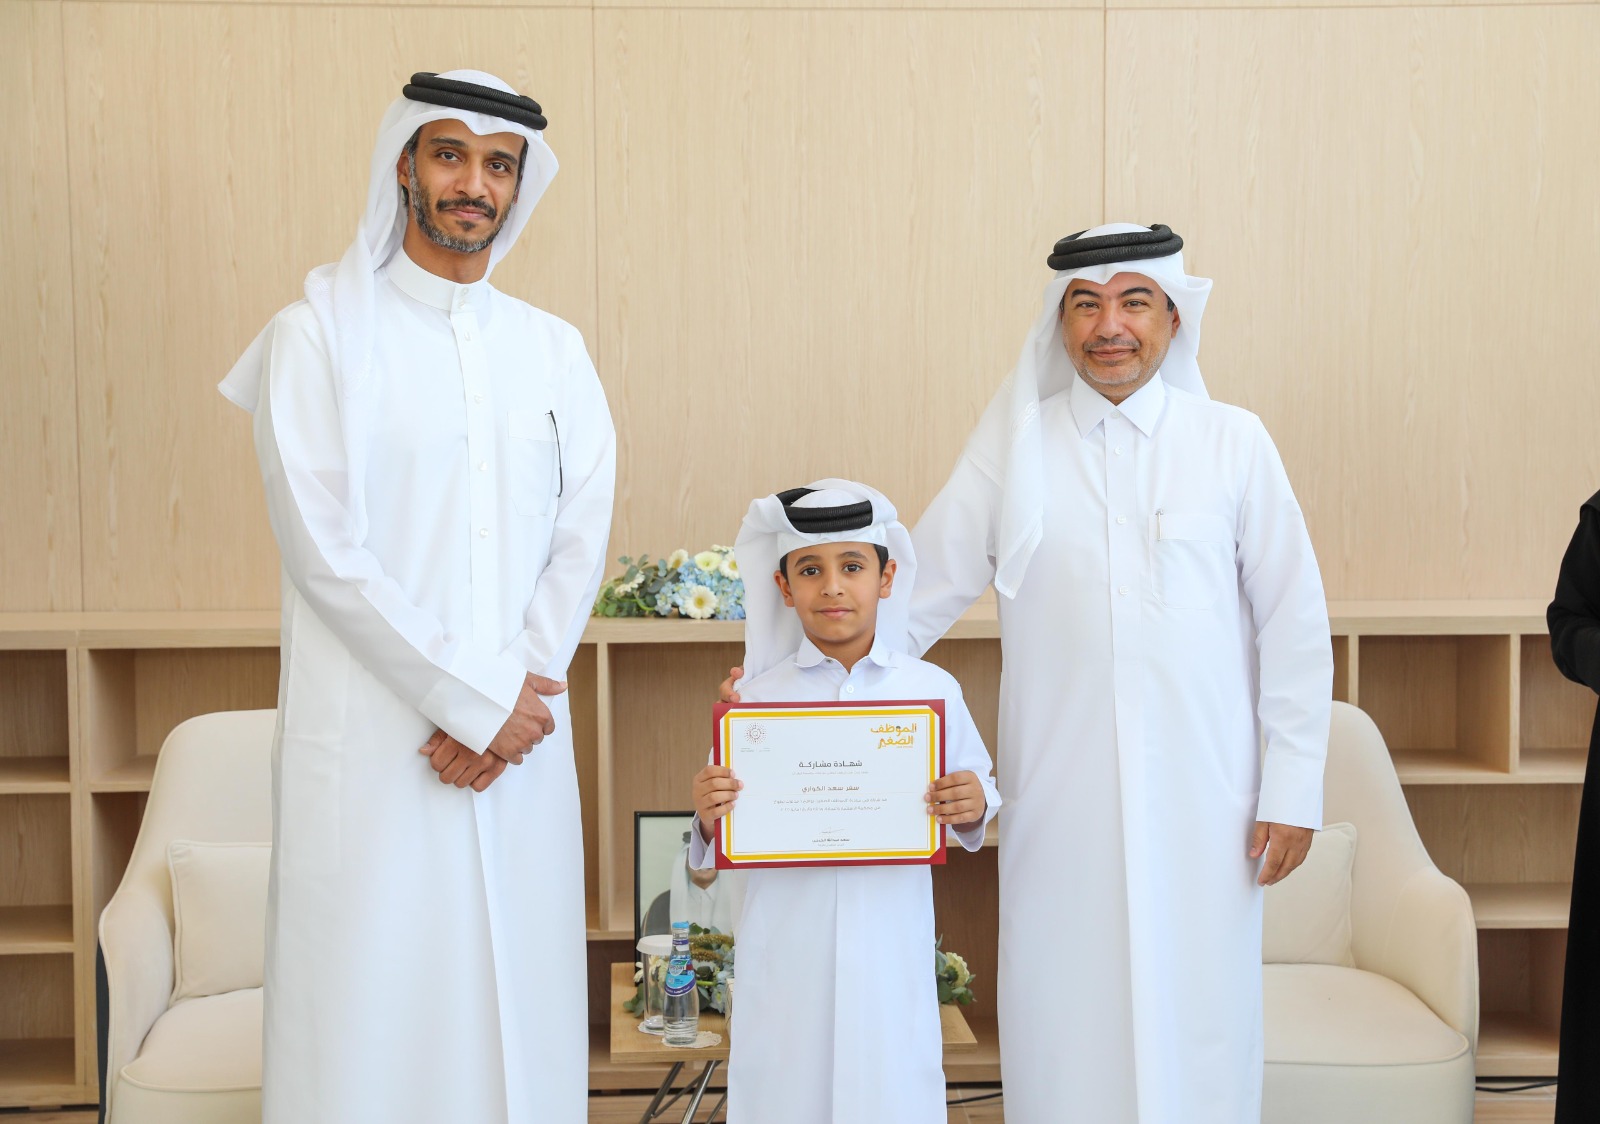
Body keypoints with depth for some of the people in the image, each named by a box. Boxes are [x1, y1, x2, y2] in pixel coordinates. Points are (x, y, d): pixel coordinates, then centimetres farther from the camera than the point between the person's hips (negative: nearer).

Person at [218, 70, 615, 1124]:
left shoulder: (555, 349, 13)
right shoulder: (318, 335, -1)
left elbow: (581, 539, 7)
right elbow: (324, 551, -8)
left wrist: (520, 689, -8)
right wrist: (475, 698, -10)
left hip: (523, 730, 4)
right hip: (373, 741, -3)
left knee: (520, 997, 6)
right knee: (371, 1006, -2)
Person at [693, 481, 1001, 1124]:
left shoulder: (933, 690, 2)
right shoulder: (758, 696, 1)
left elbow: (978, 792, 9)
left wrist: (975, 810, -12)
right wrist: (708, 820, -16)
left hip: (891, 954, 0)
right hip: (786, 957, 0)